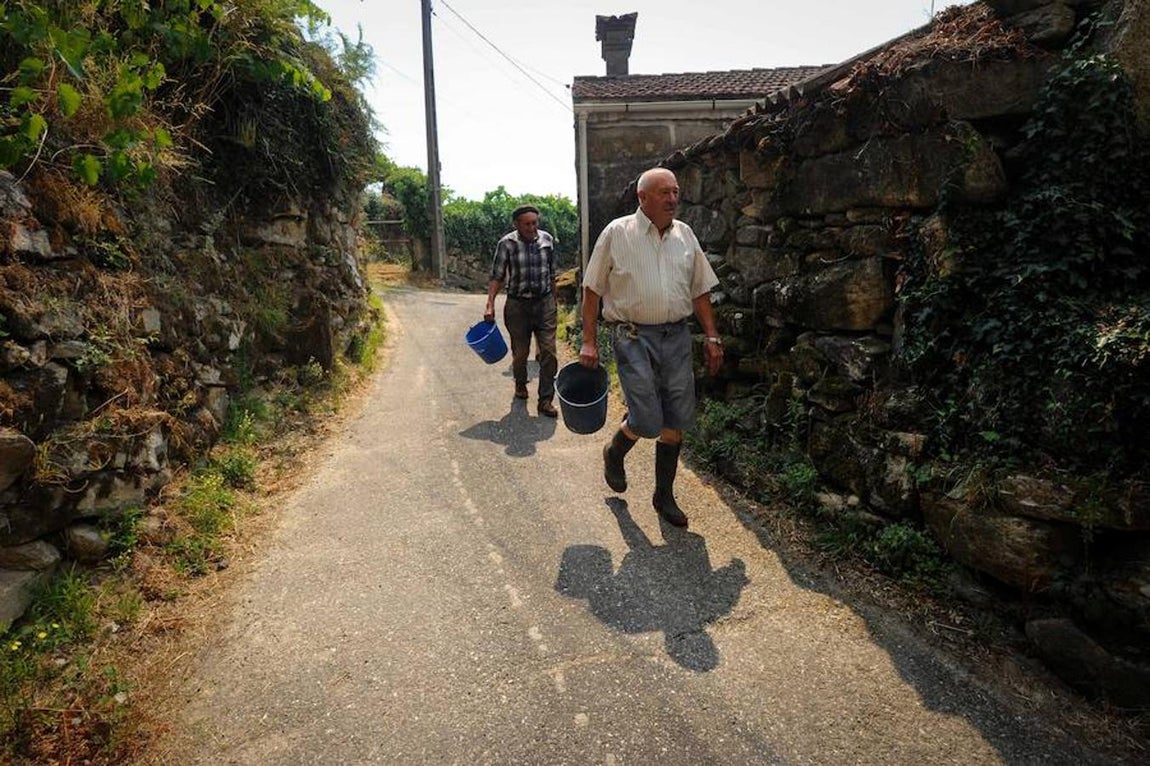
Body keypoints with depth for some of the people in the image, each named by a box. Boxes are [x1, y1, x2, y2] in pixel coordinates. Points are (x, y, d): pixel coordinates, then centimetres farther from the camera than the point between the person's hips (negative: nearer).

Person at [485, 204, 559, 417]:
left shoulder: (547, 240, 2)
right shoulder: (507, 244, -7)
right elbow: (497, 276, -6)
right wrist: (490, 304, -16)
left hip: (544, 302, 2)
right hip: (518, 304, -2)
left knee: (548, 351, -6)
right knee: (520, 351, 9)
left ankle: (545, 400, 2)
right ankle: (520, 384, 39)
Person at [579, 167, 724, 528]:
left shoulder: (685, 234, 10)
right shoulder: (617, 232, -4)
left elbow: (699, 290, 15)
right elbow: (593, 289, -2)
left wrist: (712, 336, 9)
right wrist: (589, 341, -6)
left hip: (677, 335, 5)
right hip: (633, 336, -5)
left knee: (676, 421, 6)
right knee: (647, 421, -9)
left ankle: (664, 495, 24)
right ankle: (614, 453, 26)